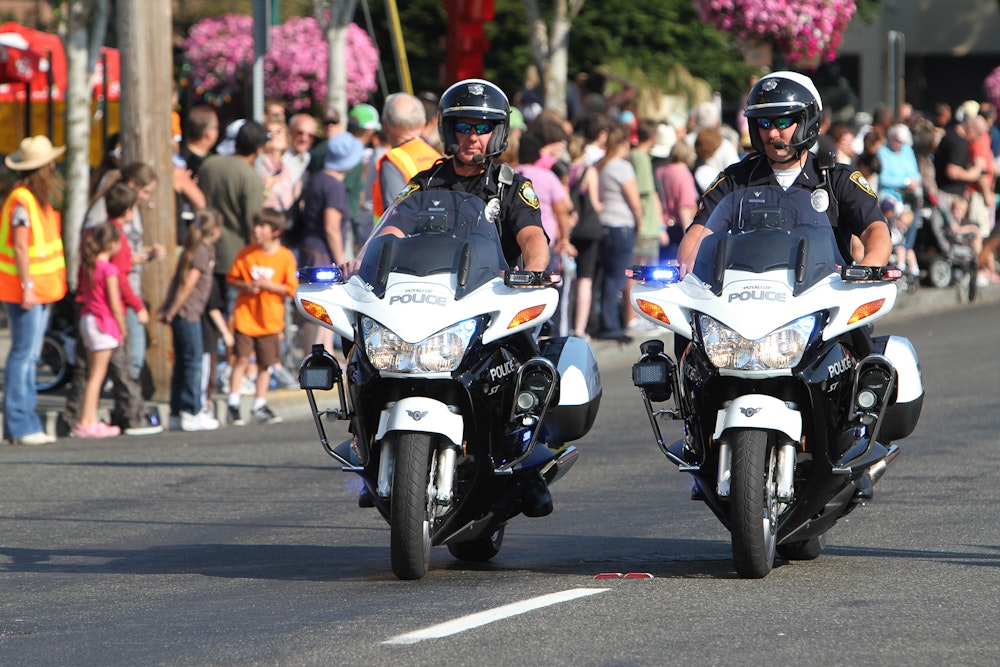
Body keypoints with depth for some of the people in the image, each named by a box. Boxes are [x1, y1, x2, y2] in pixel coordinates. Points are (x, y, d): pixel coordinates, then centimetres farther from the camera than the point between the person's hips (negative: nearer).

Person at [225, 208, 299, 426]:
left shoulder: (285, 257, -2)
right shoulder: (246, 253, 1)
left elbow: (291, 288, -3)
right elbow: (232, 278, 7)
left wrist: (268, 285, -16)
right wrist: (245, 286, -12)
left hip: (270, 321, 0)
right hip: (245, 316, 0)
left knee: (265, 363, 6)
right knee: (242, 360, -6)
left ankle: (259, 407, 17)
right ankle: (233, 405, -1)